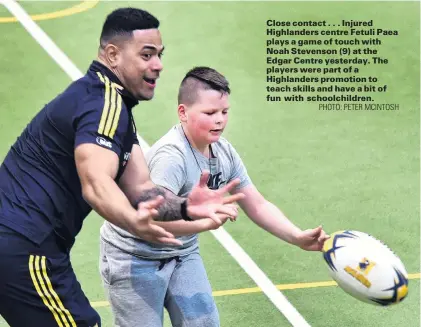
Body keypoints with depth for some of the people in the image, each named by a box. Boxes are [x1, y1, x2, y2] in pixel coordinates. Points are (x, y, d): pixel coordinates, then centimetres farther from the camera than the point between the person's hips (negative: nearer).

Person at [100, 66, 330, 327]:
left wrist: (298, 237, -13)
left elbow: (257, 206, 0)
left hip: (182, 253, 7)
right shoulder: (172, 156, -29)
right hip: (134, 257, -7)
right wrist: (205, 222, -55)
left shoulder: (224, 152, -5)